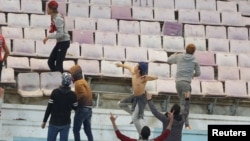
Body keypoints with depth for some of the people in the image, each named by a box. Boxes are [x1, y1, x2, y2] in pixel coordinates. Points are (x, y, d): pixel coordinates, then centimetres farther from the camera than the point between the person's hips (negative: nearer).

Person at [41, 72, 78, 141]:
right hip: (66, 123, 2)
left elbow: (49, 108, -10)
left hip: (54, 122, -1)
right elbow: (75, 107, 4)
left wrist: (44, 121, -1)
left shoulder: (55, 92, -13)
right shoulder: (72, 95, -8)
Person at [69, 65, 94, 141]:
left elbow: (83, 94, -25)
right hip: (88, 109, 9)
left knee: (76, 130, 0)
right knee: (88, 130, 12)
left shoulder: (78, 83, -12)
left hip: (82, 109, -9)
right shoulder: (83, 81, 17)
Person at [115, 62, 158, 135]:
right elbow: (129, 67, 12)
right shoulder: (133, 73, -10)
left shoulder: (144, 78, -29)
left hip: (141, 99, -8)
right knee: (120, 104, 24)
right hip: (134, 96, 8)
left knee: (135, 119, -15)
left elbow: (156, 77, -39)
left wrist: (147, 77, -57)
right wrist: (121, 65, 31)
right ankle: (136, 115, 36)